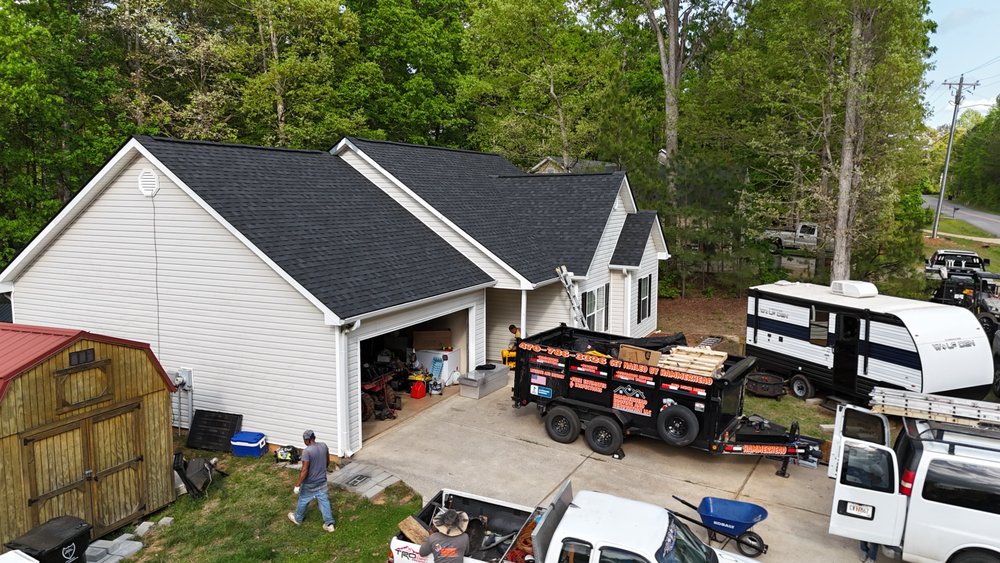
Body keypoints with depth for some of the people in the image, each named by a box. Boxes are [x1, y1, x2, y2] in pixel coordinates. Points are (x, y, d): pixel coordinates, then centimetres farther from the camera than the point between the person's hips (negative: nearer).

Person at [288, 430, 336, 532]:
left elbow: (304, 470, -25)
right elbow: (328, 462, 8)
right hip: (322, 481, 5)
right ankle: (330, 523, 15)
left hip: (310, 483, -5)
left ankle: (297, 518, 41)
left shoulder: (307, 451, -26)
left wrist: (297, 485, -17)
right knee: (324, 501, 14)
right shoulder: (324, 446, -6)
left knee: (303, 500, 19)